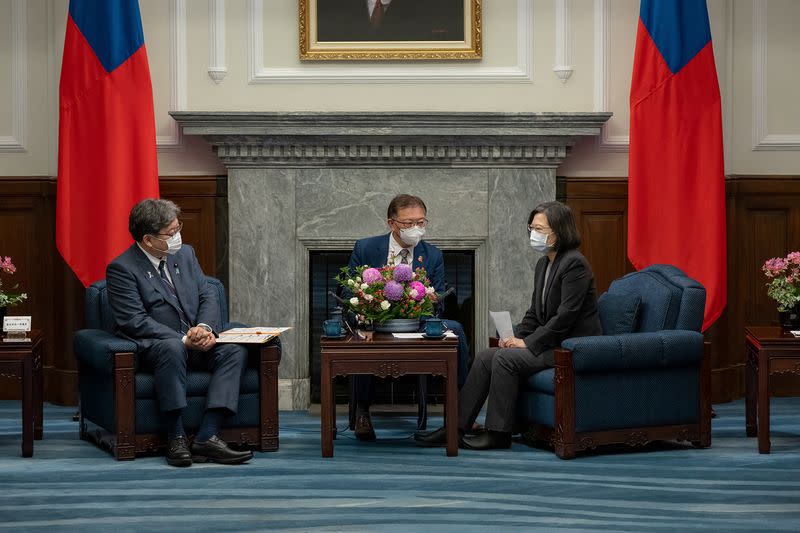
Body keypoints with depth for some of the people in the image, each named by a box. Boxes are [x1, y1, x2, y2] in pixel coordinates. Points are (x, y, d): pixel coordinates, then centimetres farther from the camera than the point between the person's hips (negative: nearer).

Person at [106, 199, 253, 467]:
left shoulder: (185, 254, 11)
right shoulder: (121, 269, -9)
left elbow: (208, 295, 9)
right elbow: (135, 322, -16)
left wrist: (204, 327, -14)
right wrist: (184, 339, -22)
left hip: (196, 340, 6)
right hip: (152, 346, -6)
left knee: (235, 351, -22)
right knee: (172, 348, -39)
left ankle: (207, 436, -30)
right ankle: (176, 438, -34)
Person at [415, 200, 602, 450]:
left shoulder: (574, 264, -15)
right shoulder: (544, 264, 15)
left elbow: (566, 315, -21)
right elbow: (535, 312, 17)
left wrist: (528, 343, -18)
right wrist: (517, 336, -1)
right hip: (552, 343, 9)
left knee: (505, 359, -23)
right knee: (485, 357, -5)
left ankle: (498, 433, -15)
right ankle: (454, 428, -7)